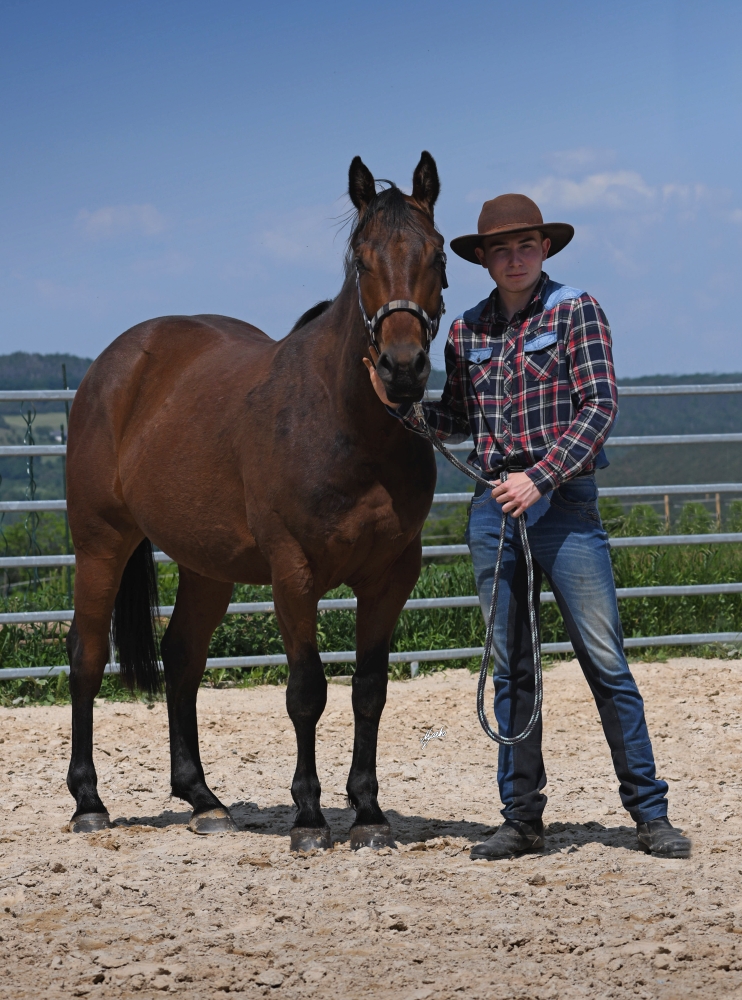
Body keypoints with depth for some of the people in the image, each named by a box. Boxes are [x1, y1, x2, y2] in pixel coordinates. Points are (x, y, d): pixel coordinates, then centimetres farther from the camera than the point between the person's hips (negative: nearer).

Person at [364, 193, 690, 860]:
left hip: (564, 500, -4)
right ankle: (521, 819, 14)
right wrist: (399, 400, 0)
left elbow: (600, 406, -10)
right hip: (493, 506, 4)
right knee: (511, 670, 7)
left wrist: (539, 477, -19)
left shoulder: (576, 311, -2)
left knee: (605, 661, -4)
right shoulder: (468, 331, 10)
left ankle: (650, 812, 3)